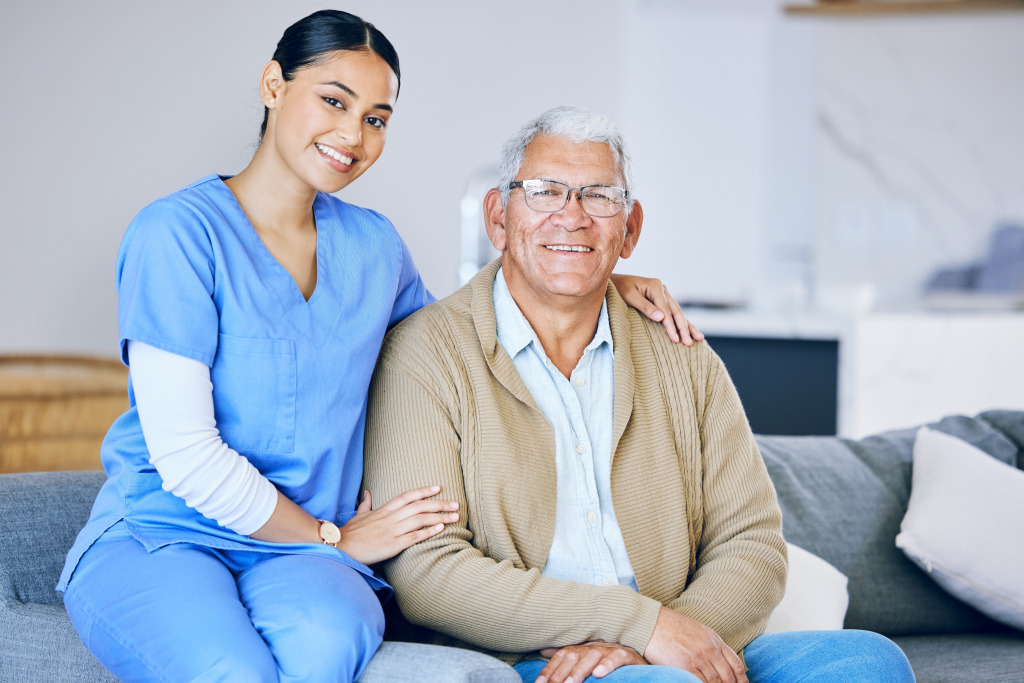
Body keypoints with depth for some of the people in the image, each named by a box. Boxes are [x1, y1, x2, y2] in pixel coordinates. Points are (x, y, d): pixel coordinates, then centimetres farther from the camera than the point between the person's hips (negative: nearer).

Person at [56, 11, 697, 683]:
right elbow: (183, 451, -12)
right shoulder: (179, 232, -7)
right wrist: (334, 538, -4)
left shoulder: (372, 246, 12)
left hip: (301, 553, 4)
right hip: (159, 536, -4)